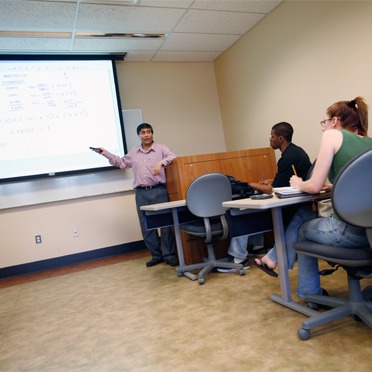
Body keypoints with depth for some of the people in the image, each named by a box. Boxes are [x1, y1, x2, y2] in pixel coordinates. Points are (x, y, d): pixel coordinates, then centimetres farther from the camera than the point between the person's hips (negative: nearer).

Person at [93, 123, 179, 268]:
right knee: (146, 226, 6)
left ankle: (169, 255, 5)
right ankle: (156, 255, 17)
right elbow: (121, 163, 27)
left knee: (165, 223, -4)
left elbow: (173, 157, -7)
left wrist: (161, 163, -22)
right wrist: (106, 153, 22)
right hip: (141, 193, 4)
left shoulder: (161, 148, 5)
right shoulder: (133, 153, 17)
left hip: (159, 191, -4)